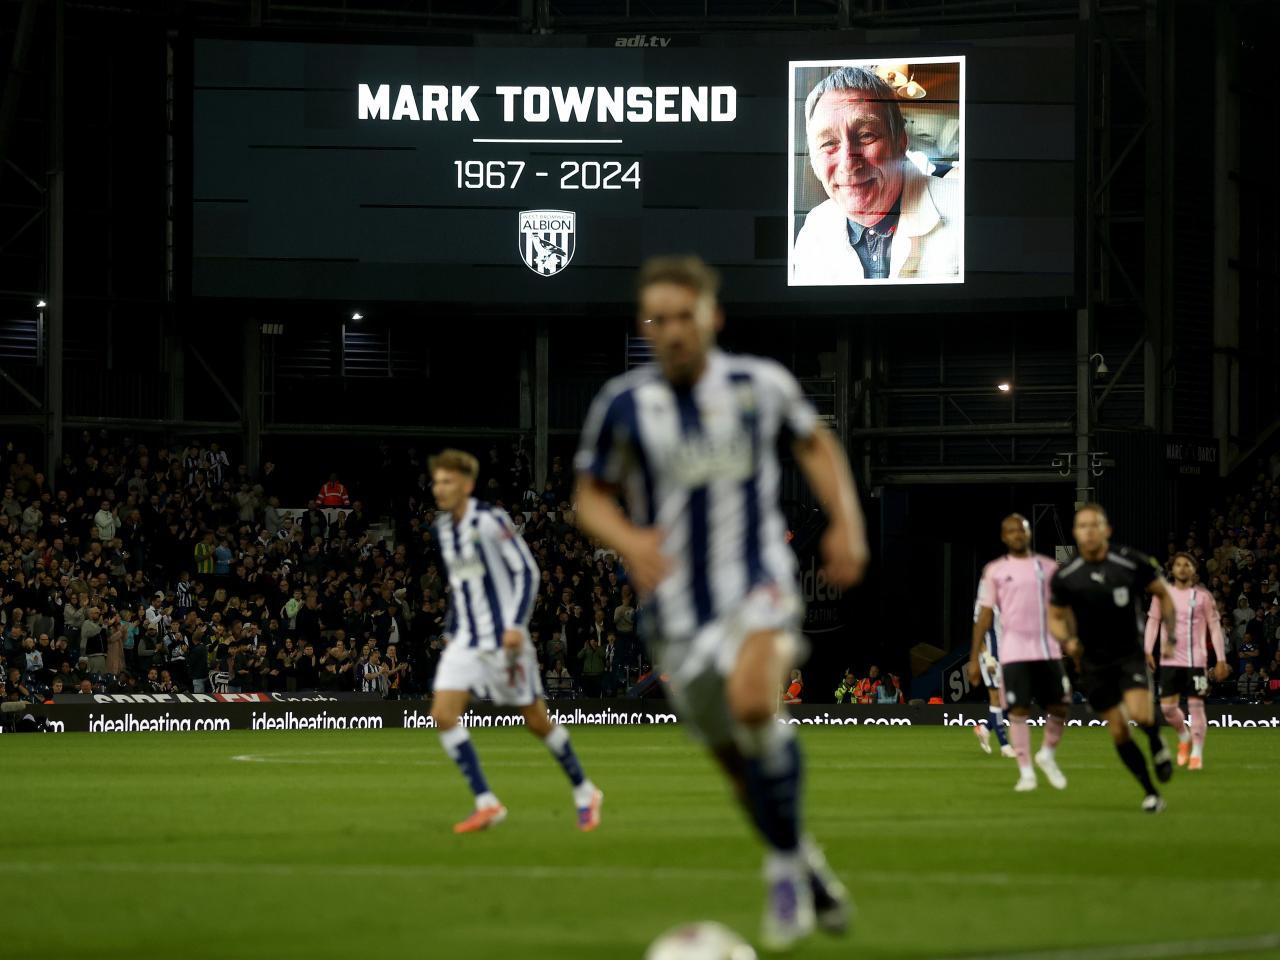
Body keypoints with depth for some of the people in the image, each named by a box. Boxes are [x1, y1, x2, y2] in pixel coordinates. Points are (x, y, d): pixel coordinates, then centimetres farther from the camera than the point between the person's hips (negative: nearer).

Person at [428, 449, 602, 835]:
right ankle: (486, 804, -10)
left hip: (503, 639, -6)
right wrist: (451, 631, 17)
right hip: (465, 640, 6)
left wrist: (516, 625, -21)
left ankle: (584, 792, 23)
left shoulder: (489, 521, -13)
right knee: (443, 714, -12)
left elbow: (526, 571, -13)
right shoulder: (442, 527, 8)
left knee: (536, 720, 2)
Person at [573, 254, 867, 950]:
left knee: (751, 701, -31)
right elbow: (591, 498, 7)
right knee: (738, 760, 8)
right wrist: (627, 539, -14)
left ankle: (785, 866, -15)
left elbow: (815, 444, 18)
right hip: (678, 604, 2)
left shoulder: (763, 385, -1)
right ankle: (810, 871, 34)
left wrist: (846, 523, 6)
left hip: (760, 585, -2)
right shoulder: (622, 405, -3)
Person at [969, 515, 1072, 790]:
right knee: (1019, 710, -7)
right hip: (1014, 652, -2)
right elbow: (984, 615, 4)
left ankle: (1047, 756, 26)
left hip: (1048, 651, 2)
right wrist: (974, 658, 0)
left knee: (1060, 707, 1)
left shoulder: (1048, 567, 9)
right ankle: (1026, 772, -1)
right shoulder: (995, 571, 4)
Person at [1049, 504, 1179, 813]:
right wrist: (1067, 640, -15)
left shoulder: (1133, 564, -12)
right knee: (1118, 731, 1)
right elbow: (1055, 617, 6)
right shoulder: (1065, 577, -8)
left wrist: (1170, 634, -5)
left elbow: (1162, 594, 3)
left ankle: (1157, 746, 10)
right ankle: (1150, 792, 18)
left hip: (1131, 654, -2)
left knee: (1140, 714, -25)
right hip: (1094, 662, 2)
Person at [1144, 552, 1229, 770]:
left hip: (1196, 660, -2)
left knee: (1196, 705, -5)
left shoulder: (1202, 596, 1)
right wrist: (1148, 651, -2)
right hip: (1169, 660, 2)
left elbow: (1215, 627, 2)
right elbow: (1153, 621, 10)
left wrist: (1221, 660, -3)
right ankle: (1184, 737, 28)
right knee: (1167, 707, -1)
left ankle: (1196, 753, 4)